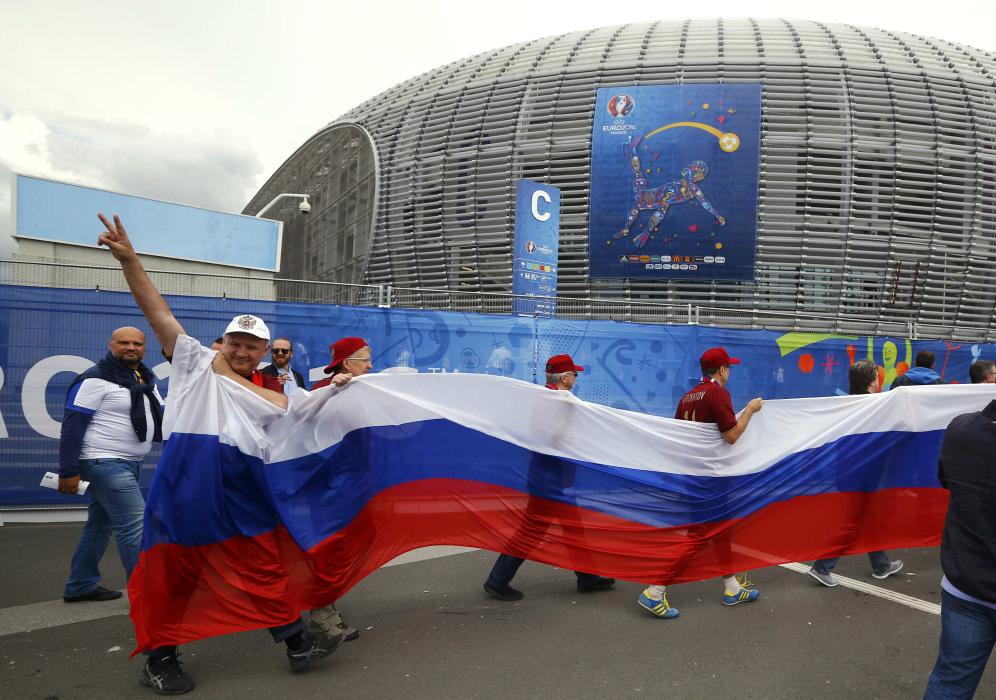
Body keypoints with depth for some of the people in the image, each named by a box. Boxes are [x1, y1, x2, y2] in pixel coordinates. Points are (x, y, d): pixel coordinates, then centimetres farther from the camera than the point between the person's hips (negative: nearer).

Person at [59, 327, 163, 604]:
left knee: (101, 524, 17)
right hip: (105, 463, -9)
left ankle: (80, 587, 29)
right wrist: (68, 471, -18)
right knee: (135, 526, -9)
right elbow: (72, 426, -15)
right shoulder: (96, 379, -13)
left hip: (128, 464, 9)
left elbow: (159, 416, 15)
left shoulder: (146, 379, 12)